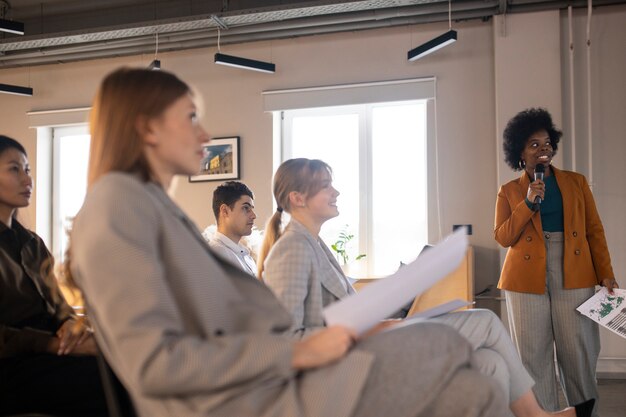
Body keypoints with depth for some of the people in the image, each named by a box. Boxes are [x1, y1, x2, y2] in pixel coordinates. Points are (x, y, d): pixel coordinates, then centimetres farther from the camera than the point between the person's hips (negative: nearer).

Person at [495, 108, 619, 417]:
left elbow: (594, 231, 8)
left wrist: (606, 274, -2)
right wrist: (529, 202, -10)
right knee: (534, 357, 2)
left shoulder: (576, 182, 12)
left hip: (574, 278, 1)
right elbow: (503, 237, 0)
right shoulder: (509, 191, 9)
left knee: (579, 356, 2)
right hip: (526, 281, 0)